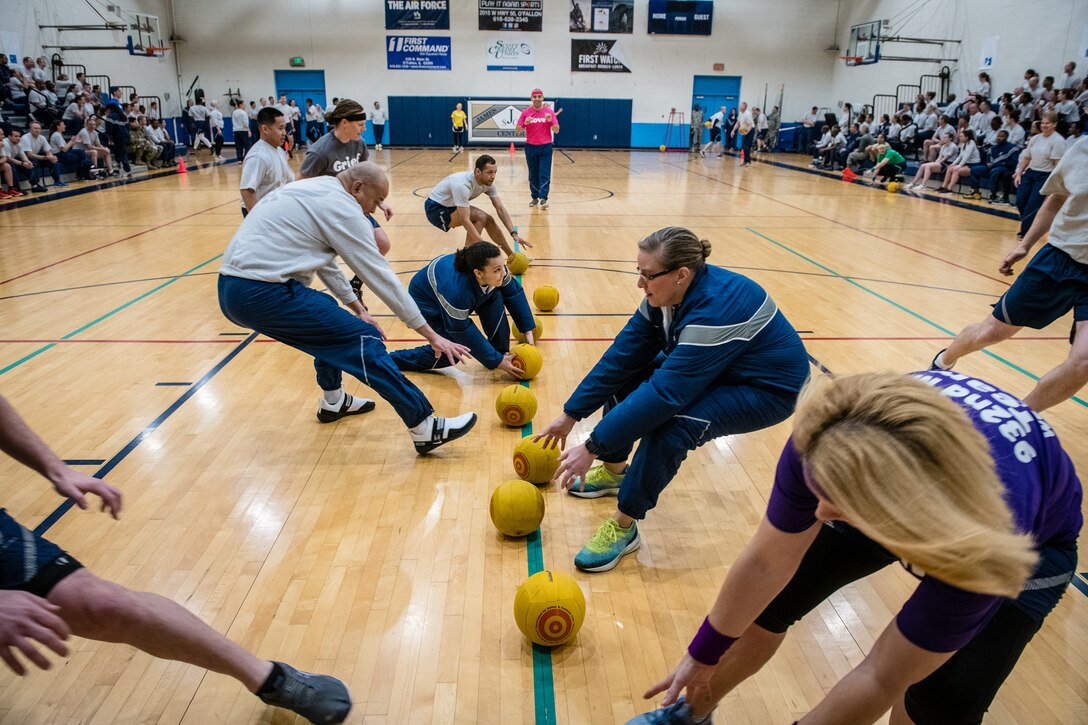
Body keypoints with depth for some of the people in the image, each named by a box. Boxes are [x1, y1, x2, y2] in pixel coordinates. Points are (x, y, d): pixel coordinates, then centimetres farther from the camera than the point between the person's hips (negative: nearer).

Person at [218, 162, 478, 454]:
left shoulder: (312, 191, 20)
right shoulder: (340, 206, -7)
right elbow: (381, 276, -8)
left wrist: (357, 308, 27)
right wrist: (431, 335, -4)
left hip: (232, 286, 10)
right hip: (261, 294, -10)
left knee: (330, 316, 30)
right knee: (364, 341, -11)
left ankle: (333, 401, 38)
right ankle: (427, 429, -10)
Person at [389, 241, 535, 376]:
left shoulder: (497, 270, -29)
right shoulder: (457, 291, -45)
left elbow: (514, 293, -11)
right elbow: (463, 332, -34)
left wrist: (528, 330, -14)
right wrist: (497, 361, -31)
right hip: (427, 305, -6)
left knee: (495, 297, -17)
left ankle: (502, 352, -1)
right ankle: (392, 359, 2)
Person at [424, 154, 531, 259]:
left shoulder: (488, 182, -11)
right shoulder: (462, 184, -35)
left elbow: (500, 209, -7)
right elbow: (465, 220, -38)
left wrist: (514, 234, -16)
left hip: (450, 206, 8)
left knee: (488, 220, 4)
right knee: (480, 217, -23)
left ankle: (512, 256, 18)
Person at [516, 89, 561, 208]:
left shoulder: (549, 112, -1)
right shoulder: (526, 112, 2)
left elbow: (556, 130, -3)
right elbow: (517, 131, 1)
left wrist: (550, 121, -21)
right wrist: (525, 123, -18)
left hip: (545, 147, -2)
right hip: (530, 147, 2)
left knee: (544, 174, -8)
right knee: (533, 174, 7)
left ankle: (543, 198, -12)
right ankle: (535, 197, 14)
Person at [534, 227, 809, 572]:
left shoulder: (715, 309, -36)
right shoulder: (668, 294, -11)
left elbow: (665, 392, -38)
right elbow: (622, 354, -8)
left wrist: (592, 447, -35)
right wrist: (570, 415, -8)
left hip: (769, 389, -8)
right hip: (710, 370, 9)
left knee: (670, 426, -31)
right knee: (624, 375, -2)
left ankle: (622, 528, -13)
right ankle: (613, 471, 18)